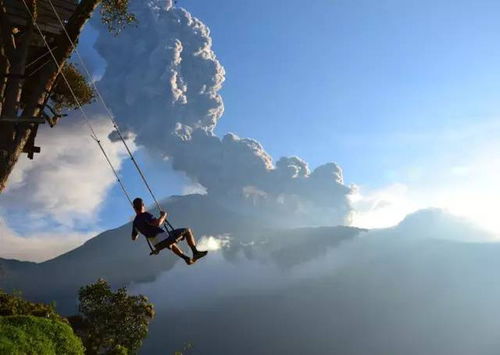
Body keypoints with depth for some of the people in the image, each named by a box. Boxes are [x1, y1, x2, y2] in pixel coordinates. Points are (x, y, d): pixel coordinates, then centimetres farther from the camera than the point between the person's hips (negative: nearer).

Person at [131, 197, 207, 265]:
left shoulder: (135, 223, 6)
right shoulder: (145, 215, -18)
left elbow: (133, 238, 22)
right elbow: (157, 223, -36)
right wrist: (163, 215, -15)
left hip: (157, 245, 8)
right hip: (164, 239, -8)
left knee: (171, 244, 41)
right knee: (187, 231, 8)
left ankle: (186, 258, 36)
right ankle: (195, 252, 3)